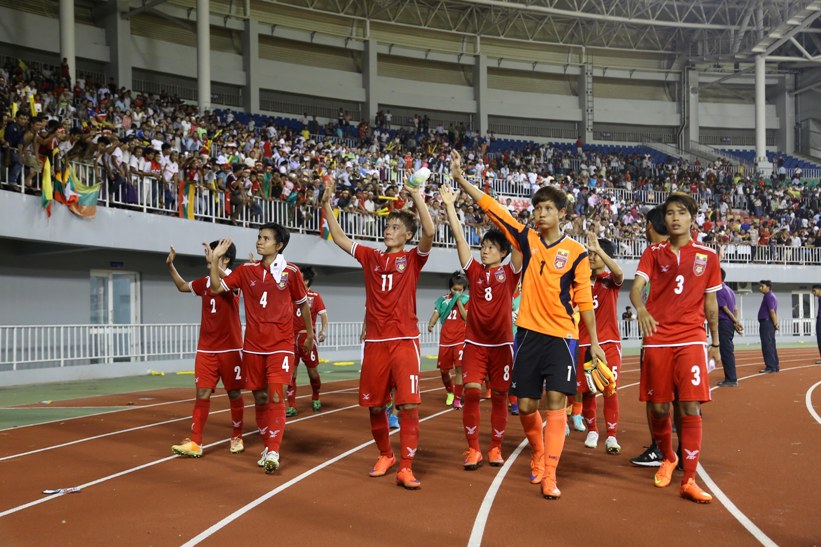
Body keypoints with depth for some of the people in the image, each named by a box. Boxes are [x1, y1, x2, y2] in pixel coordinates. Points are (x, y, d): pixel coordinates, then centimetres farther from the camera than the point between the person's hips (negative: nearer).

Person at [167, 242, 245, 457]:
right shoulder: (204, 282, 9)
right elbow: (182, 286, 26)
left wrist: (213, 262, -33)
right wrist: (170, 266, 14)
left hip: (230, 349, -5)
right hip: (206, 350, 5)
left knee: (234, 393, 7)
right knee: (202, 393, -1)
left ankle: (237, 438, 22)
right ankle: (195, 443, -2)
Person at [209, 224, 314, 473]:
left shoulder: (291, 272, -2)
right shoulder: (246, 270, 5)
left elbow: (303, 303, 9)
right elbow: (216, 288, 3)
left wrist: (310, 333, 16)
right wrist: (215, 258, -6)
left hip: (281, 345, -3)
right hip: (253, 345, 3)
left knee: (275, 397, -14)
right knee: (259, 398, 10)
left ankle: (273, 452, -13)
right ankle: (267, 446, 24)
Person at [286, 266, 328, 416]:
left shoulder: (315, 296, -2)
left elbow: (324, 314, -4)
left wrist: (323, 330, -20)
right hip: (292, 336, 2)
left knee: (312, 371, 6)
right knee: (291, 371, -3)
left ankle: (315, 399, 31)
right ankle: (292, 406, 0)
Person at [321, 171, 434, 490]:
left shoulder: (413, 259, 2)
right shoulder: (371, 257, 12)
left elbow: (429, 232, -15)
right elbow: (339, 238, 11)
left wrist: (416, 195, -18)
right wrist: (327, 203, 3)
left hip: (404, 341, -4)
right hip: (375, 341, 4)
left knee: (409, 404, -11)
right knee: (374, 405, 10)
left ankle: (406, 467, -5)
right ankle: (385, 455, 30)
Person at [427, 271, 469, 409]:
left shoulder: (466, 300, 3)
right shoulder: (443, 300, 7)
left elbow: (467, 317, -8)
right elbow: (436, 313, 0)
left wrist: (459, 302, -11)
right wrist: (431, 324, -19)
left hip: (460, 339, -3)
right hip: (445, 339, 3)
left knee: (459, 368, -11)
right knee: (443, 370, 8)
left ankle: (457, 398, -4)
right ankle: (450, 392, 34)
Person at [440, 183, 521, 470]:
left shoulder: (510, 273, 2)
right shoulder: (474, 271, 6)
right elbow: (459, 237, 1)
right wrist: (449, 205, -4)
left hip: (501, 343, -1)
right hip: (475, 342, 1)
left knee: (499, 396, 5)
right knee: (471, 392, -9)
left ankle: (495, 448, 18)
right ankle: (472, 450, 1)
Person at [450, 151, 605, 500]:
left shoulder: (576, 252, -1)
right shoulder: (527, 239, 5)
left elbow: (584, 299, 3)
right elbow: (491, 207, 3)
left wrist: (594, 341, 2)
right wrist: (460, 178, 0)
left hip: (562, 335, -2)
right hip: (528, 333, 3)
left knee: (557, 401, -10)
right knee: (526, 405, 7)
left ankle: (549, 476, -5)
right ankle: (537, 457, 33)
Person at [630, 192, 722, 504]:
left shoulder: (708, 256, 8)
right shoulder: (653, 253, 7)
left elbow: (710, 303, 13)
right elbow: (636, 287, -8)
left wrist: (716, 343, 15)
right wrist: (641, 309, -30)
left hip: (692, 340, 0)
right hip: (657, 339, 1)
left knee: (691, 408, -10)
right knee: (659, 408, 5)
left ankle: (689, 481, -4)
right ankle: (668, 458, 33)